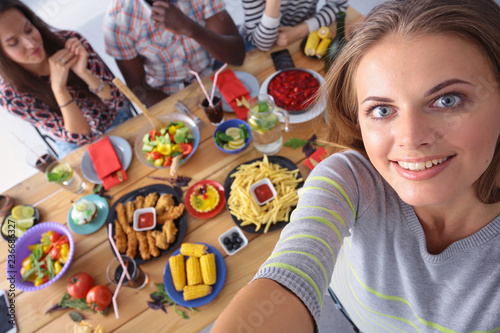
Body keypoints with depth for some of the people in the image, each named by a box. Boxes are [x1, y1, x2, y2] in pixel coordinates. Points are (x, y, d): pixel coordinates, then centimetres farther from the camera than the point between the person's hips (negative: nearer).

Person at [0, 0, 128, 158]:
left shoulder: (70, 41, -18)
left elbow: (117, 101, -15)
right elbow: (79, 137, -21)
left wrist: (84, 73, -32)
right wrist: (58, 88, -36)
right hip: (78, 146, 1)